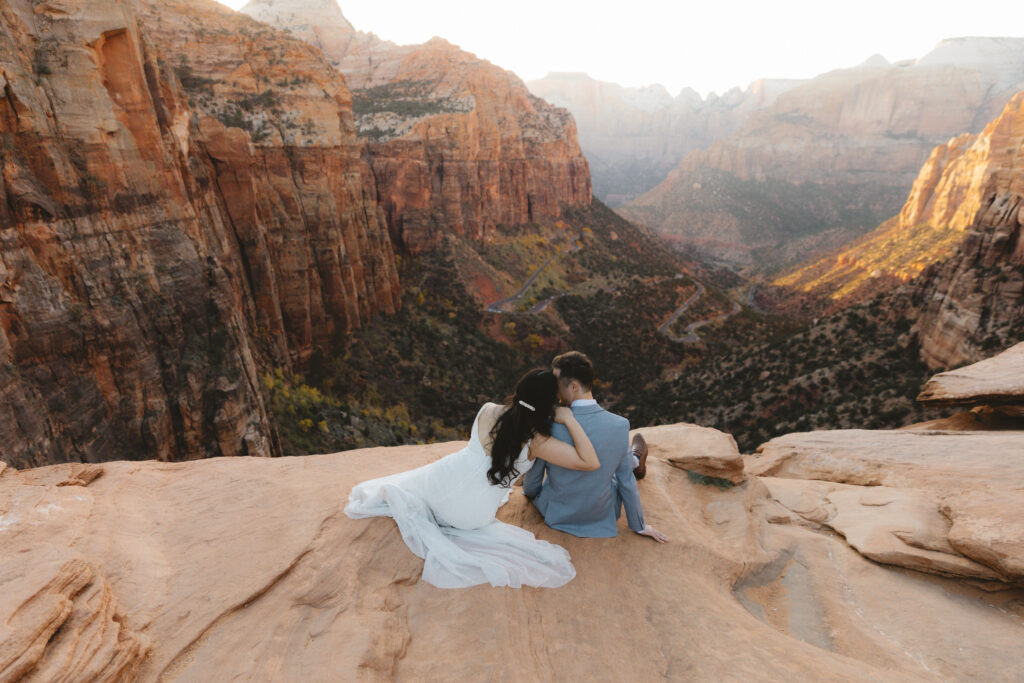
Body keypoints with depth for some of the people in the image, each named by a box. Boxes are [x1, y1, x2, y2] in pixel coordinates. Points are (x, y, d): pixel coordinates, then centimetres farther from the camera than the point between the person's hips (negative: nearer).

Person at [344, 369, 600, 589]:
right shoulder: (537, 441, -21)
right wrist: (569, 420, -17)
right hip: (471, 515, -5)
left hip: (446, 478, 5)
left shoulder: (488, 410, -10)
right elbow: (591, 462, -21)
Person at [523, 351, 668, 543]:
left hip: (557, 513, 1)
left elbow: (533, 475, -10)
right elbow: (626, 480, -9)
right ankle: (637, 461, 57)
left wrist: (529, 491, 15)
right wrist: (639, 525, 7)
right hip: (602, 514, 0)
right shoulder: (620, 425, -22)